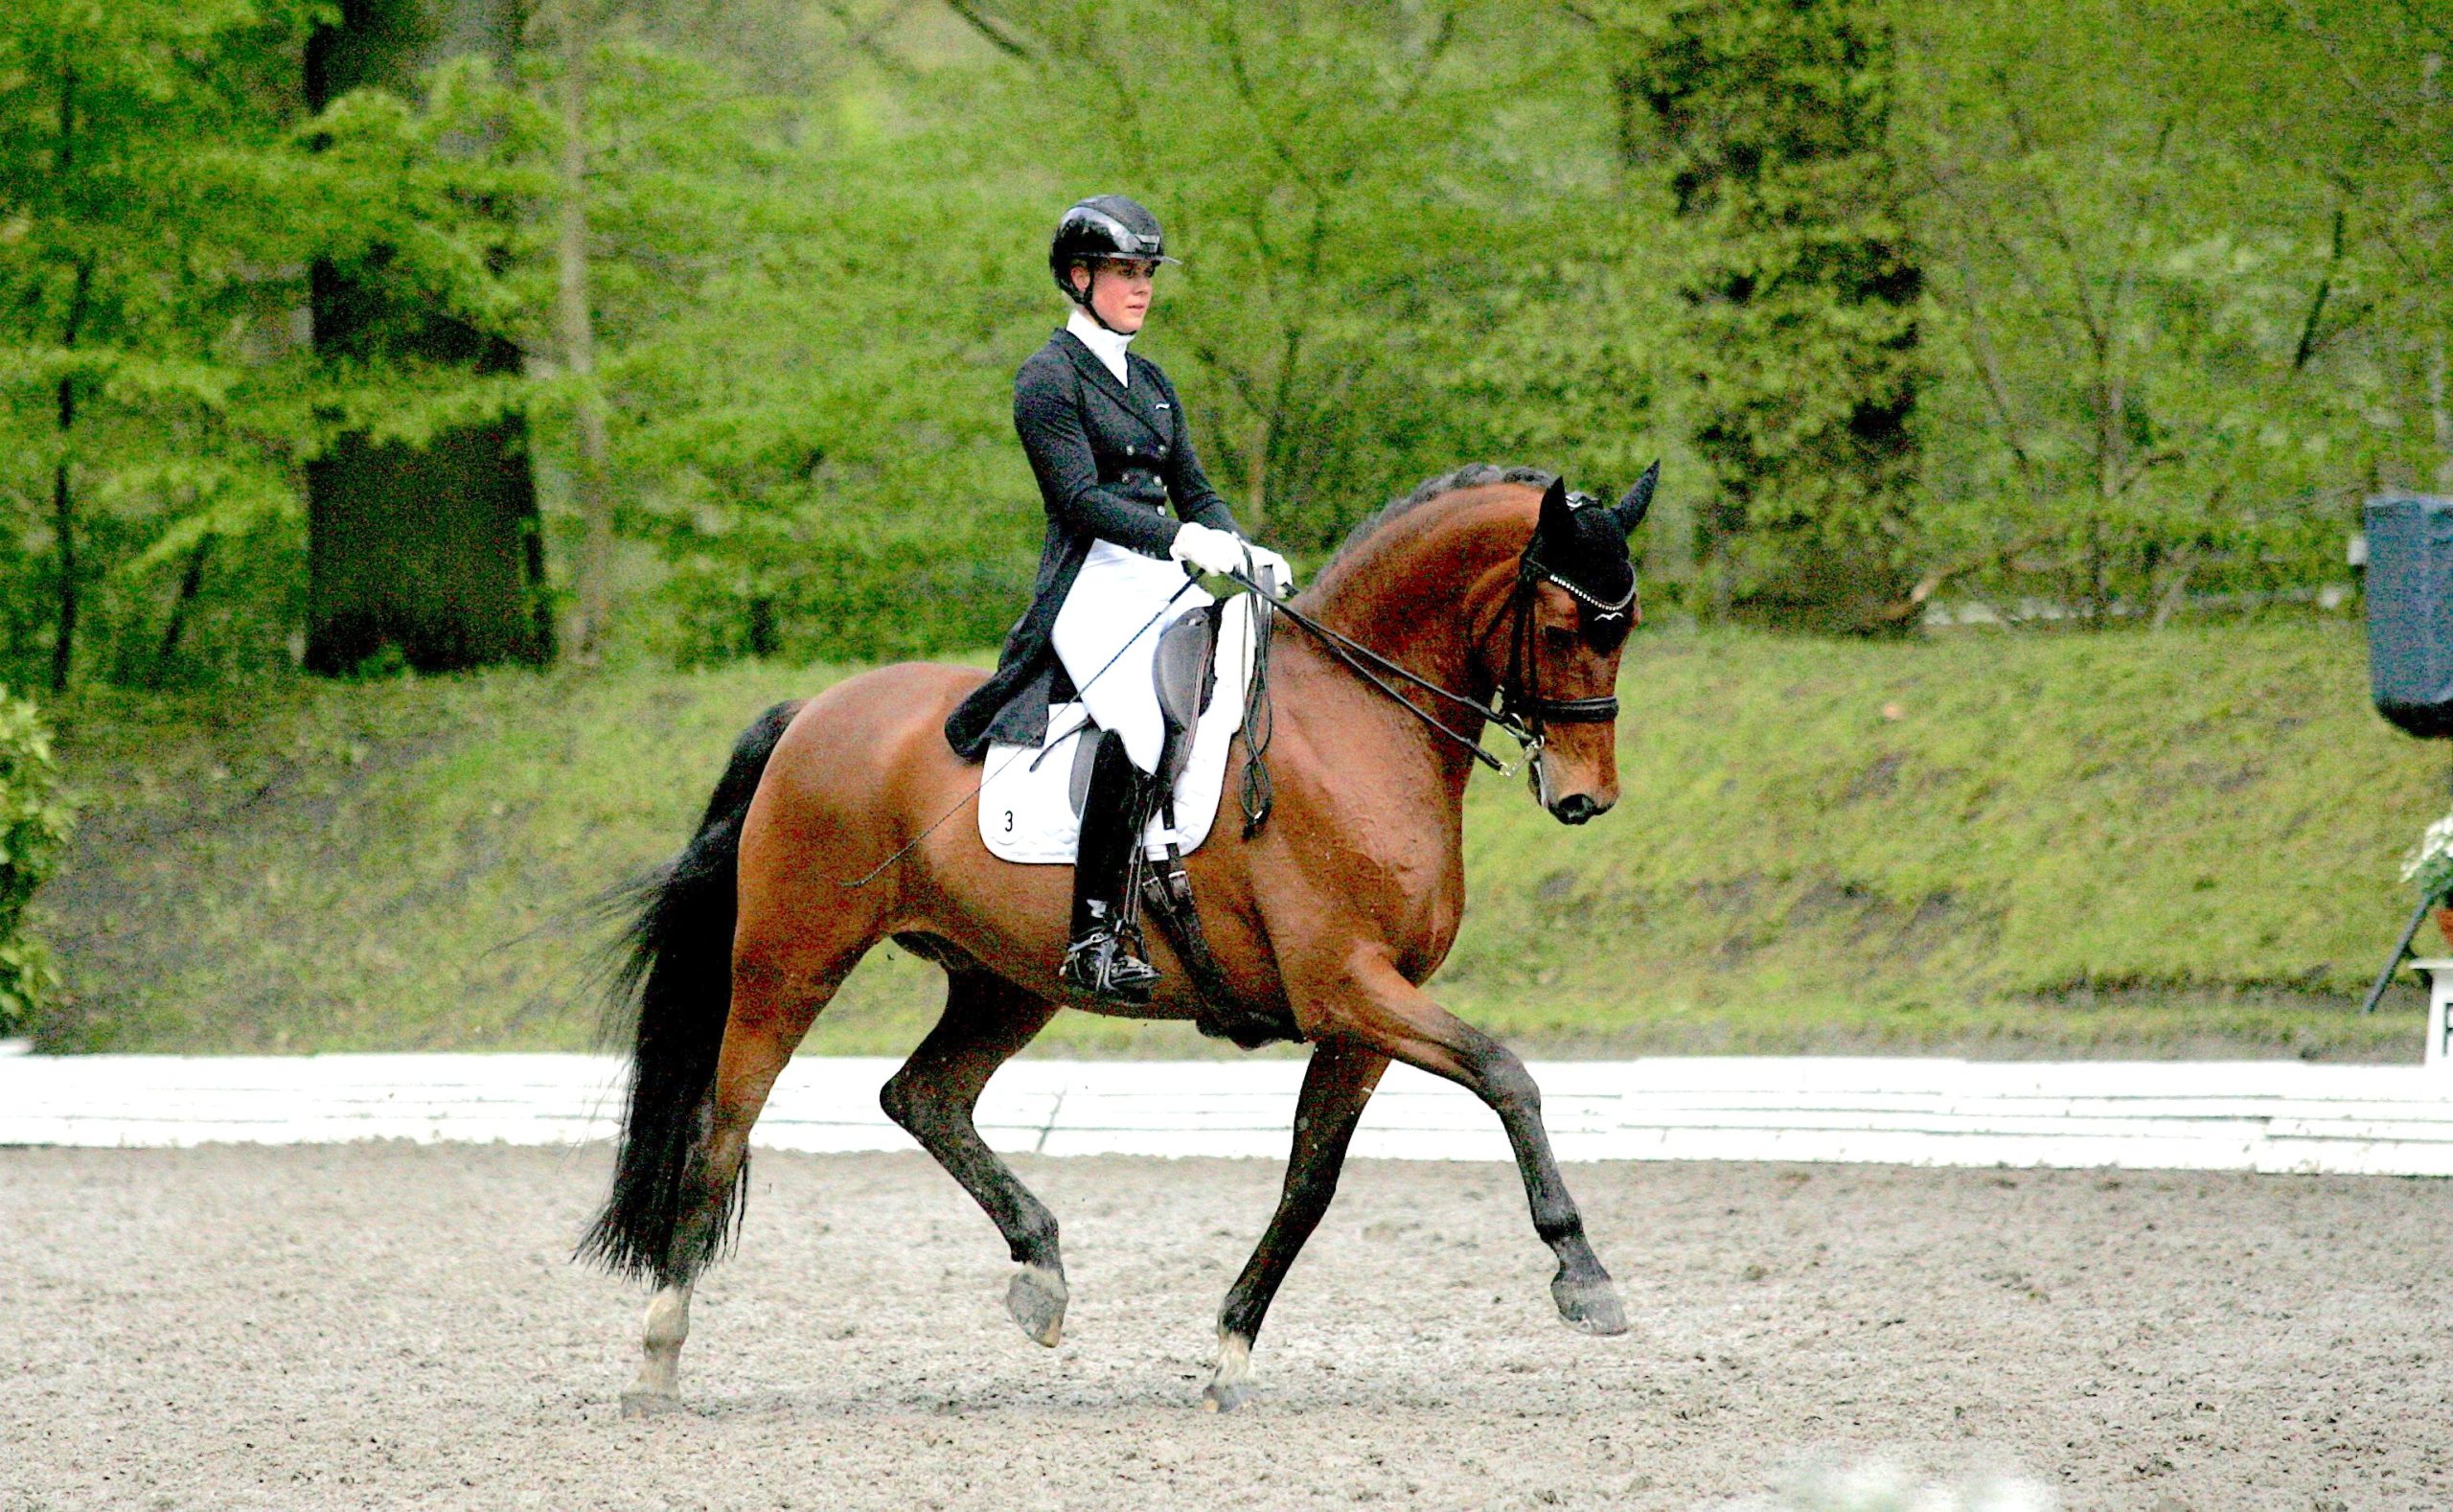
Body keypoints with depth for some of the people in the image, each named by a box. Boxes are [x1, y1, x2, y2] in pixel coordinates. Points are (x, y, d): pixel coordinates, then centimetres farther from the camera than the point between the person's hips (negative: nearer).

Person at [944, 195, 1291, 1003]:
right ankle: (1093, 936, -30)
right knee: (1141, 719, -30)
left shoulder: (1150, 382, 21)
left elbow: (1192, 490, 19)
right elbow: (1081, 498, -14)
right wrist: (1182, 539, -26)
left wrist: (1245, 553, -1)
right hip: (1093, 582, -8)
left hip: (1165, 585, 8)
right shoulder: (1049, 378, -3)